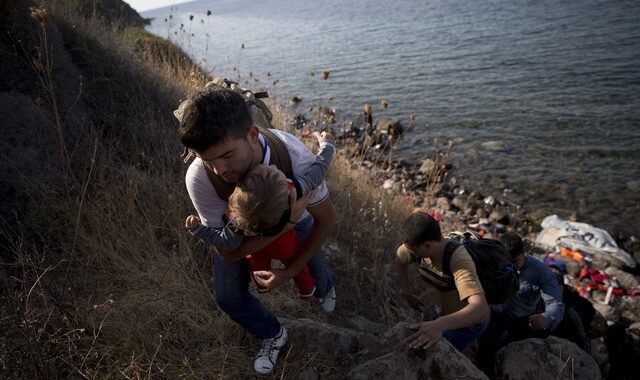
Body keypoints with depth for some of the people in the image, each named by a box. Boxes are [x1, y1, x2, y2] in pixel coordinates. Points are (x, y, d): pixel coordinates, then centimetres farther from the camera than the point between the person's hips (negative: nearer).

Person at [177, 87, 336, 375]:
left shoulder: (296, 157, -43)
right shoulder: (199, 178, -41)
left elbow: (325, 220, -23)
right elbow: (228, 252, -30)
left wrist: (290, 270, -20)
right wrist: (287, 223, -43)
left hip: (293, 215, 0)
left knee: (314, 275, 16)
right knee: (228, 297, 1)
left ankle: (325, 287, 58)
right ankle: (273, 335, 34)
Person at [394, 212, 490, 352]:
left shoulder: (459, 261, -39)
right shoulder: (420, 246, -21)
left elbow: (481, 308, -52)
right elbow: (399, 258, 3)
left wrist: (439, 325, -67)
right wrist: (407, 294, -1)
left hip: (470, 320, -6)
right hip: (448, 313, 6)